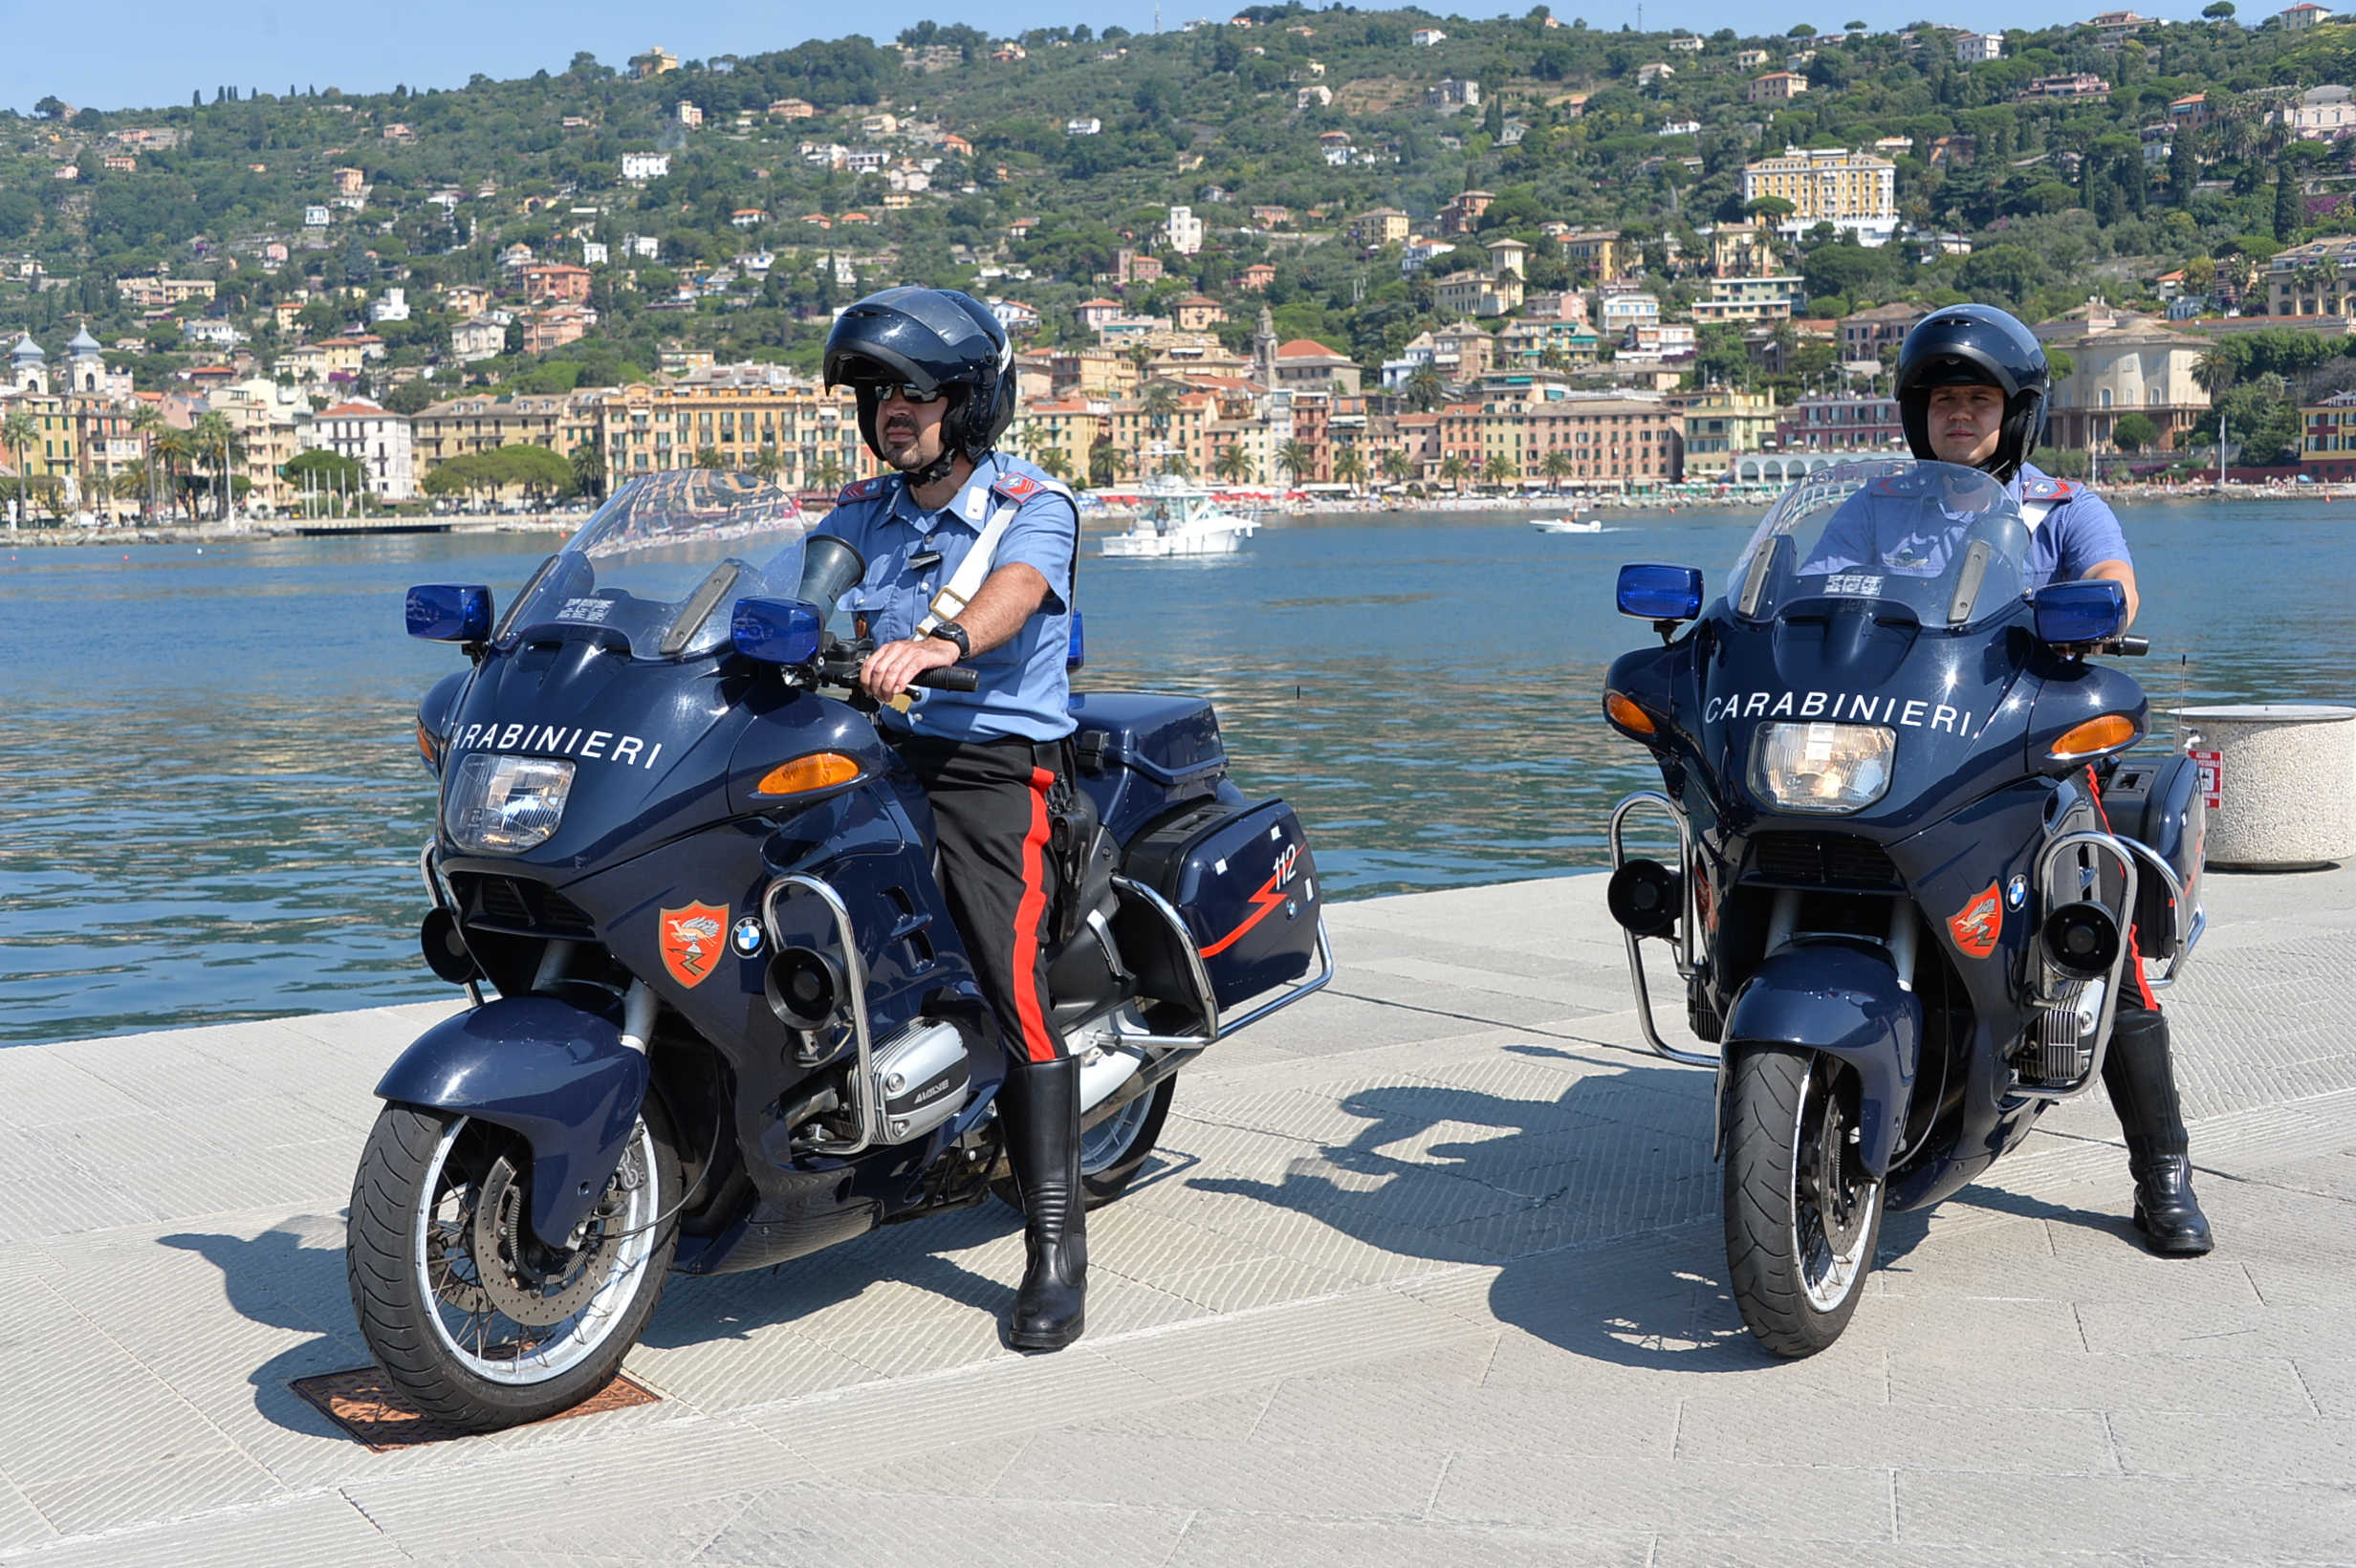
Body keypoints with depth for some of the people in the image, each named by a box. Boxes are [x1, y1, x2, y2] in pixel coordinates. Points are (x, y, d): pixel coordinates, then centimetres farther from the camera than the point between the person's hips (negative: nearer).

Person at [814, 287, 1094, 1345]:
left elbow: (1011, 594, -23)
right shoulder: (859, 515, 18)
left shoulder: (1032, 505, -1)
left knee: (1010, 980, -18)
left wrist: (940, 642, -44)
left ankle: (1056, 1246, -15)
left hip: (994, 765, -6)